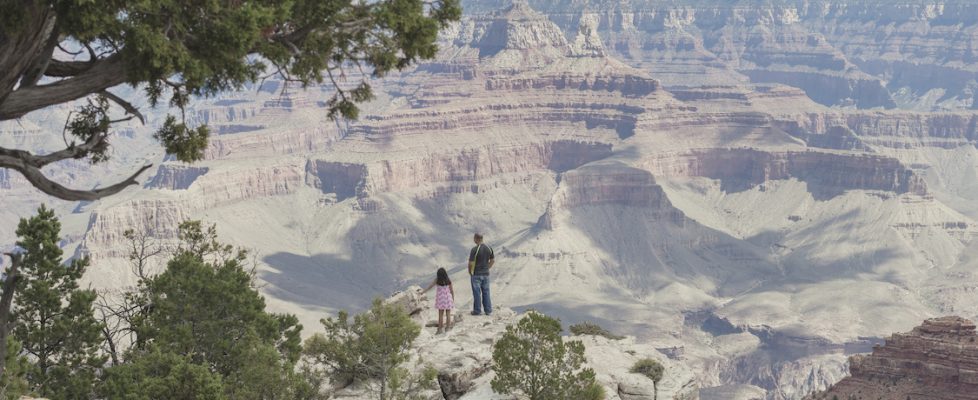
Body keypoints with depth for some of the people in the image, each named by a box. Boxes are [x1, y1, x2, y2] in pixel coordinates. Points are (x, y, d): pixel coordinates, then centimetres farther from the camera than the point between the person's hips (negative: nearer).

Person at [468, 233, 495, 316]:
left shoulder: (474, 249, -18)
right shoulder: (489, 248, 0)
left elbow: (471, 263, -17)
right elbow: (493, 260, 9)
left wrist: (470, 271, 0)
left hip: (476, 274, -5)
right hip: (486, 274, 5)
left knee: (477, 292, 4)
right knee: (486, 292, 12)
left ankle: (477, 310, 9)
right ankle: (488, 310, 14)